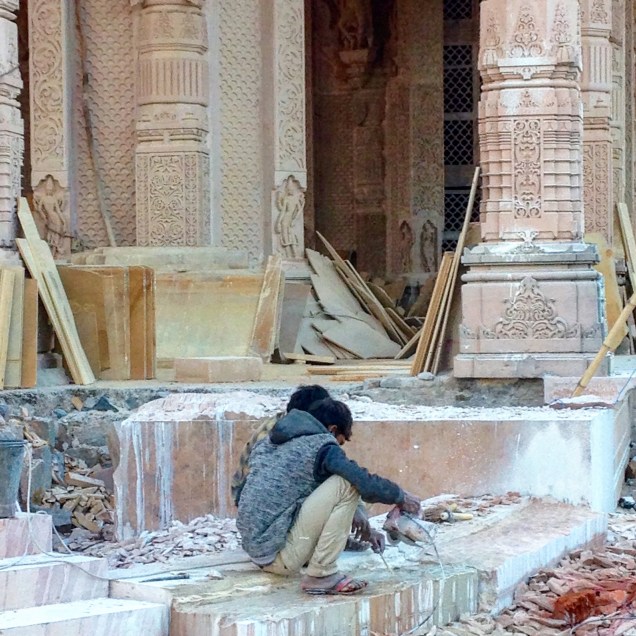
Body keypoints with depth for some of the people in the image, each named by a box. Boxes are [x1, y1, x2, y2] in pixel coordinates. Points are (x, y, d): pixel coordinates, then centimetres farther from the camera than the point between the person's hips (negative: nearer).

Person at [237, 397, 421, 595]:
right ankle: (320, 575, -8)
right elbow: (366, 484, -14)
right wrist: (401, 496, 8)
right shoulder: (321, 445, -7)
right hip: (282, 556, -9)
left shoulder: (268, 443, 17)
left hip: (256, 550, 9)